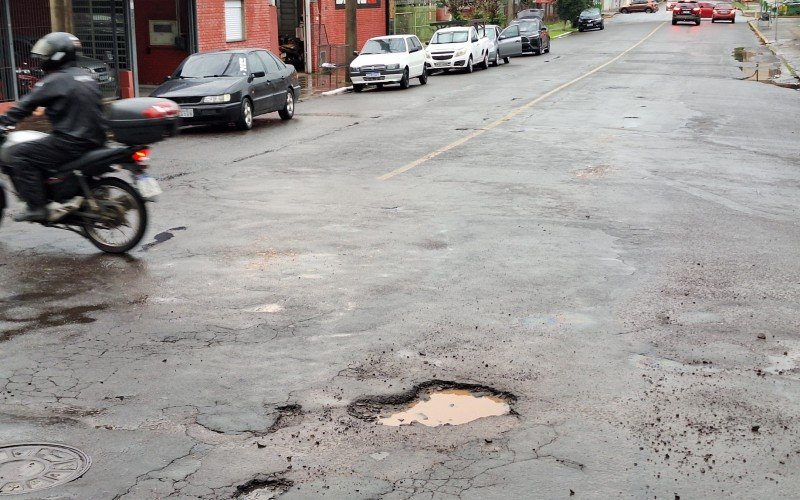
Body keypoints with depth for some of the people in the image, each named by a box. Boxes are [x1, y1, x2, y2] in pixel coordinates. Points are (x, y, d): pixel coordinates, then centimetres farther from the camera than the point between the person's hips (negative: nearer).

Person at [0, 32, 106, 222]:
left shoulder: (55, 81, -9)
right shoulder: (86, 76, 15)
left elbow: (27, 105, -7)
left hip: (72, 142, -9)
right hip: (95, 140, 9)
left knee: (20, 155, -3)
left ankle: (37, 207, -9)